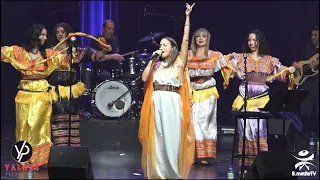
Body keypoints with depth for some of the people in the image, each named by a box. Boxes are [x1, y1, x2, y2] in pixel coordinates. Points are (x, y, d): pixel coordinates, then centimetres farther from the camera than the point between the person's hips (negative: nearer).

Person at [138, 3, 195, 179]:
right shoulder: (156, 64, 15)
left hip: (172, 103, -3)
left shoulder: (179, 62, 5)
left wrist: (187, 17, -6)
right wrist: (152, 59, 2)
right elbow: (144, 78, 1)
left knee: (172, 137, -1)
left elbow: (185, 39, -3)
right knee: (157, 138, 5)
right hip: (156, 103, 3)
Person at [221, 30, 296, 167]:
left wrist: (289, 70, -13)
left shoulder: (269, 60, 12)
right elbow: (228, 65, 0)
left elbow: (282, 71, 7)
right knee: (246, 126, -7)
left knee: (260, 127, -10)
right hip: (245, 97, 0)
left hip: (262, 98, 0)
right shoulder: (241, 58, 10)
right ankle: (246, 162, -2)